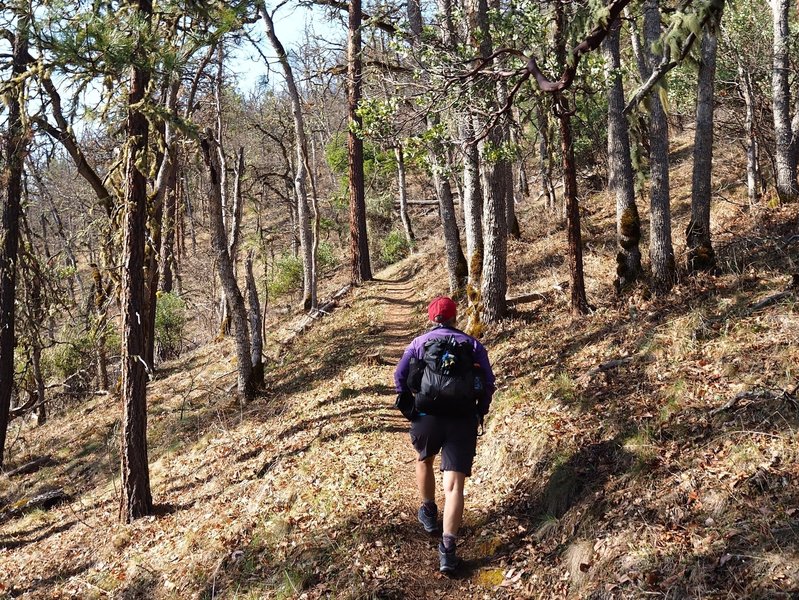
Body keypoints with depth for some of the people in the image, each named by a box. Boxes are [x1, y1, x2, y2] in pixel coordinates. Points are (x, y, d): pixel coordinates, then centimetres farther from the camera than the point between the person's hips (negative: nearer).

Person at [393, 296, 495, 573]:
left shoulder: (419, 343, 11)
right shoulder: (472, 344, 12)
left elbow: (400, 376, 1)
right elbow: (489, 381, 6)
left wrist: (409, 409, 9)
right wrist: (480, 411, 16)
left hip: (427, 417, 1)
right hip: (464, 420, -1)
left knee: (424, 460, 32)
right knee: (454, 485, -4)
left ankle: (429, 513, 45)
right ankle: (448, 548, -16)